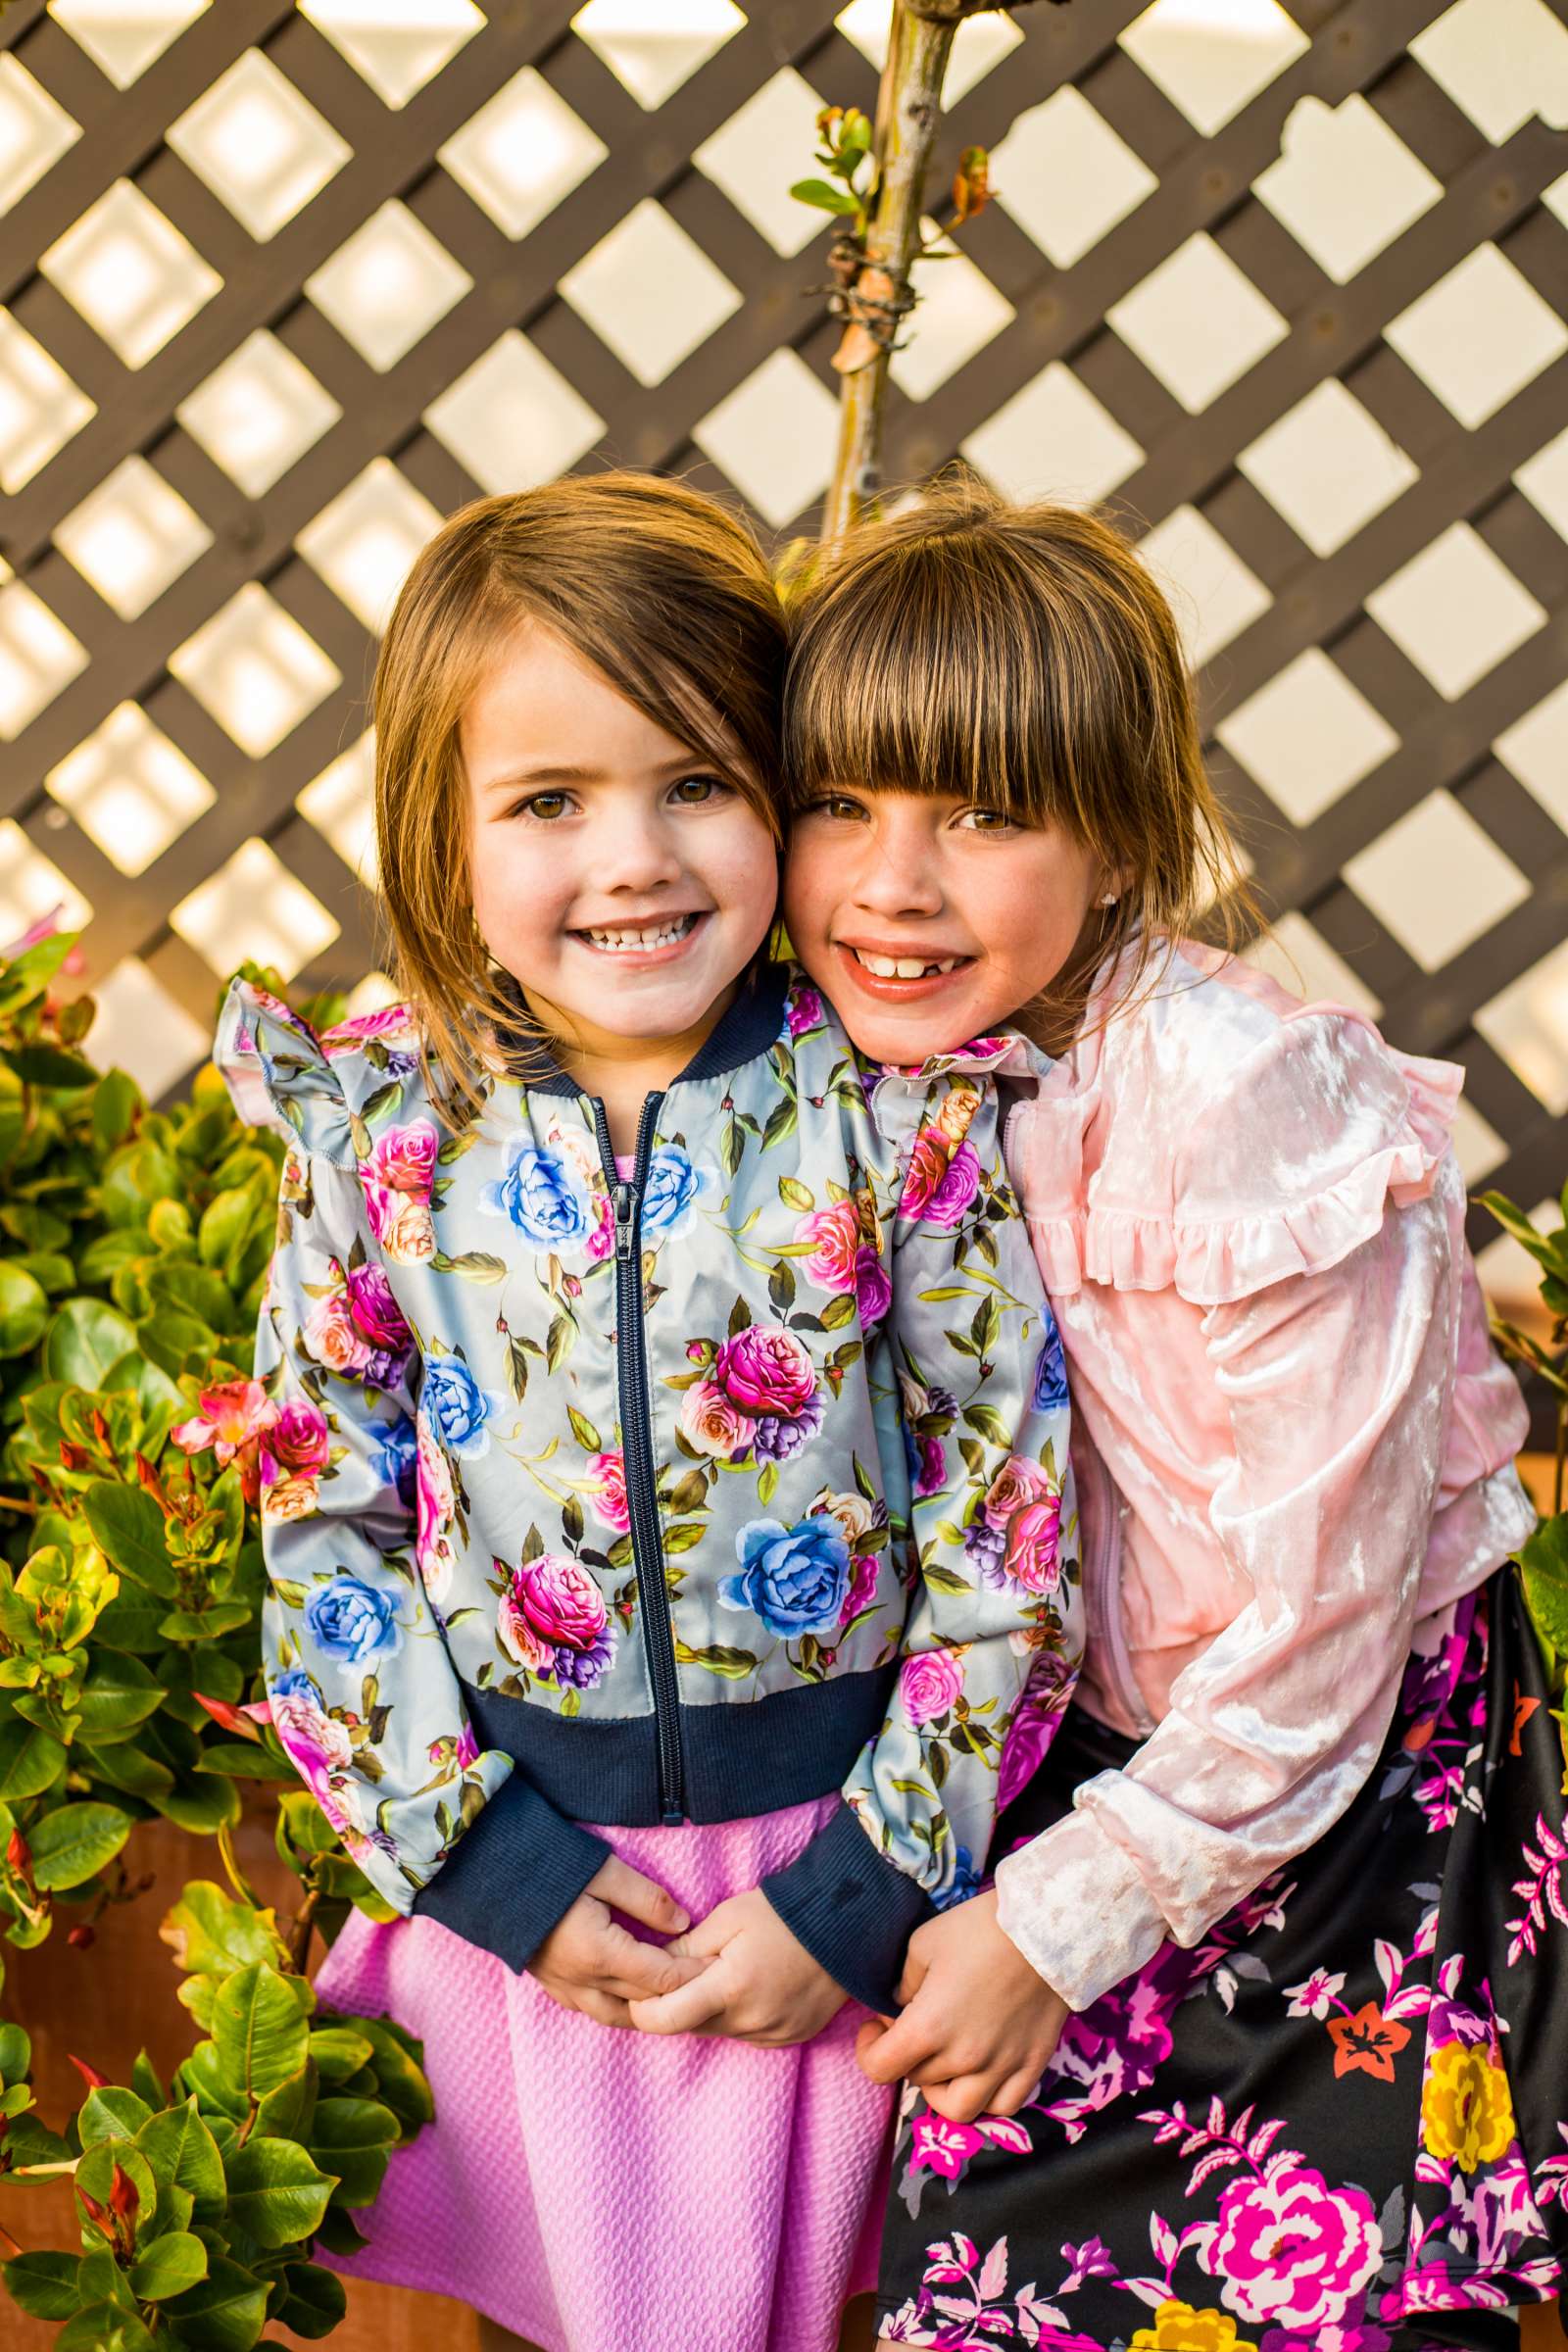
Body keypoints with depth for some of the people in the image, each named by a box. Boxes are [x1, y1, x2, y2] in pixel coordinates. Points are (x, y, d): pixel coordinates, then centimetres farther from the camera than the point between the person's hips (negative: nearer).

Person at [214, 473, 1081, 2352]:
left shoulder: (898, 1114, -14)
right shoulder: (380, 1134, -8)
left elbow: (1012, 1527, -11)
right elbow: (323, 1531, -3)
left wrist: (858, 1894, -11)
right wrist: (498, 1866, -9)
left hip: (830, 1860, -1)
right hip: (518, 1861, 2)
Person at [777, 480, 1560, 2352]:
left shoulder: (1244, 1108, -29)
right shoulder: (880, 1075, -10)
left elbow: (1315, 1630, -22)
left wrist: (1056, 1922, -15)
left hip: (1357, 1767, -5)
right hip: (1072, 1739, 5)